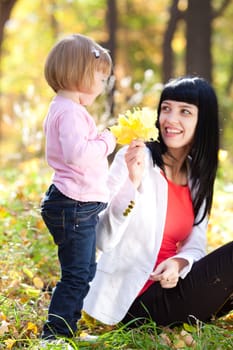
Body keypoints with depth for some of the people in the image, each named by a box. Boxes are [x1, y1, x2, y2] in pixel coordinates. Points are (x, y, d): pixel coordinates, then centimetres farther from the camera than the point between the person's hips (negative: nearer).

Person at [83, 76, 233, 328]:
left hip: (169, 286, 7)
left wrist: (179, 263, -14)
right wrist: (133, 182, -30)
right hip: (135, 303, -7)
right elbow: (103, 240, -17)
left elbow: (195, 244, 9)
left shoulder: (197, 175, 9)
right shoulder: (134, 159, -11)